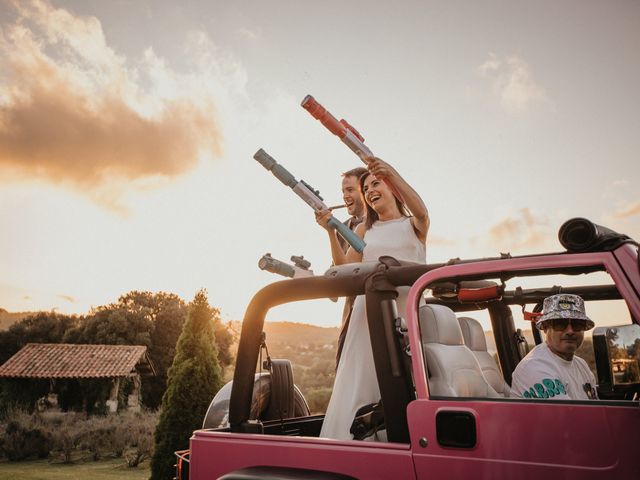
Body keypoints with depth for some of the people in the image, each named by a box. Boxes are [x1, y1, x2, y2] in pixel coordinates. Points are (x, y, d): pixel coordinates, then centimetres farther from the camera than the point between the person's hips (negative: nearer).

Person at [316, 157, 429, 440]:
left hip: (408, 310, -2)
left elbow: (421, 211, -15)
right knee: (361, 381, -3)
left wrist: (392, 174, -31)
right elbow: (345, 267, 7)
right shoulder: (364, 230, 18)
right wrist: (331, 231, -7)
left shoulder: (414, 225, 10)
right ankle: (352, 438, 2)